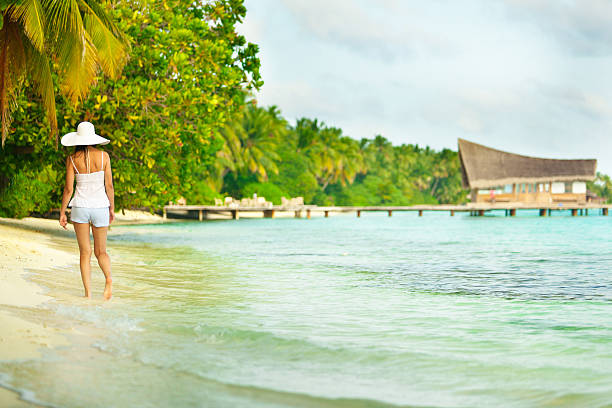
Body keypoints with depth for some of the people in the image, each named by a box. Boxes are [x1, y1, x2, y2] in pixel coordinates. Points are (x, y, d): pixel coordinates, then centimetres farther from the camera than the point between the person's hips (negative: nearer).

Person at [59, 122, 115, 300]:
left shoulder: (72, 159, -4)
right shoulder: (103, 156, -4)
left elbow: (68, 189, -4)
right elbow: (109, 186, -3)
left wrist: (62, 213, 5)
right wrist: (112, 208, 9)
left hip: (80, 206, 0)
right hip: (100, 206, 0)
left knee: (85, 253, 7)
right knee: (100, 252, 11)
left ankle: (88, 292, 0)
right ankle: (109, 278, -18)